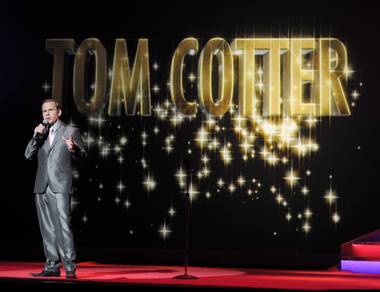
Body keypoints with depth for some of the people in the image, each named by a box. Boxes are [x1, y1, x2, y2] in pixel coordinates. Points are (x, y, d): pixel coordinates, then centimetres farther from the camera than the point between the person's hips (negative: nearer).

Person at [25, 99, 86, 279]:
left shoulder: (71, 131, 6)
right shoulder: (40, 133, 19)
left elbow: (82, 156, 0)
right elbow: (28, 155, 10)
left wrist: (73, 149, -22)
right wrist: (37, 136, -4)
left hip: (59, 186, -5)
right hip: (42, 187, 5)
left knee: (62, 226, -14)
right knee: (47, 229, 7)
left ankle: (70, 268, -12)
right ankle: (52, 266, 13)